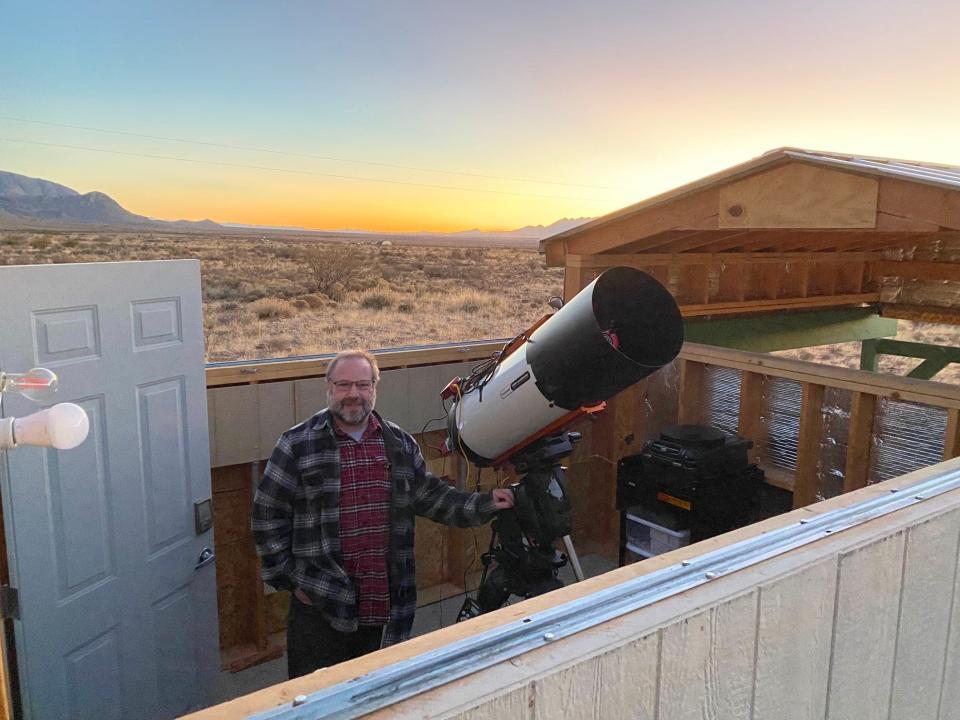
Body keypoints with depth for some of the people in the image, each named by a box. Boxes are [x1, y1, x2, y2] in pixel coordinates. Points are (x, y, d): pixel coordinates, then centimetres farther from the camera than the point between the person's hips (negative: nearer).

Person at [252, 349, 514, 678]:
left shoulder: (400, 443, 6)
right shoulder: (297, 445, -7)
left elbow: (430, 496, 14)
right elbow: (267, 517, -4)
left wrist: (483, 505, 3)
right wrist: (290, 580, -6)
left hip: (383, 603, 4)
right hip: (319, 602, -4)